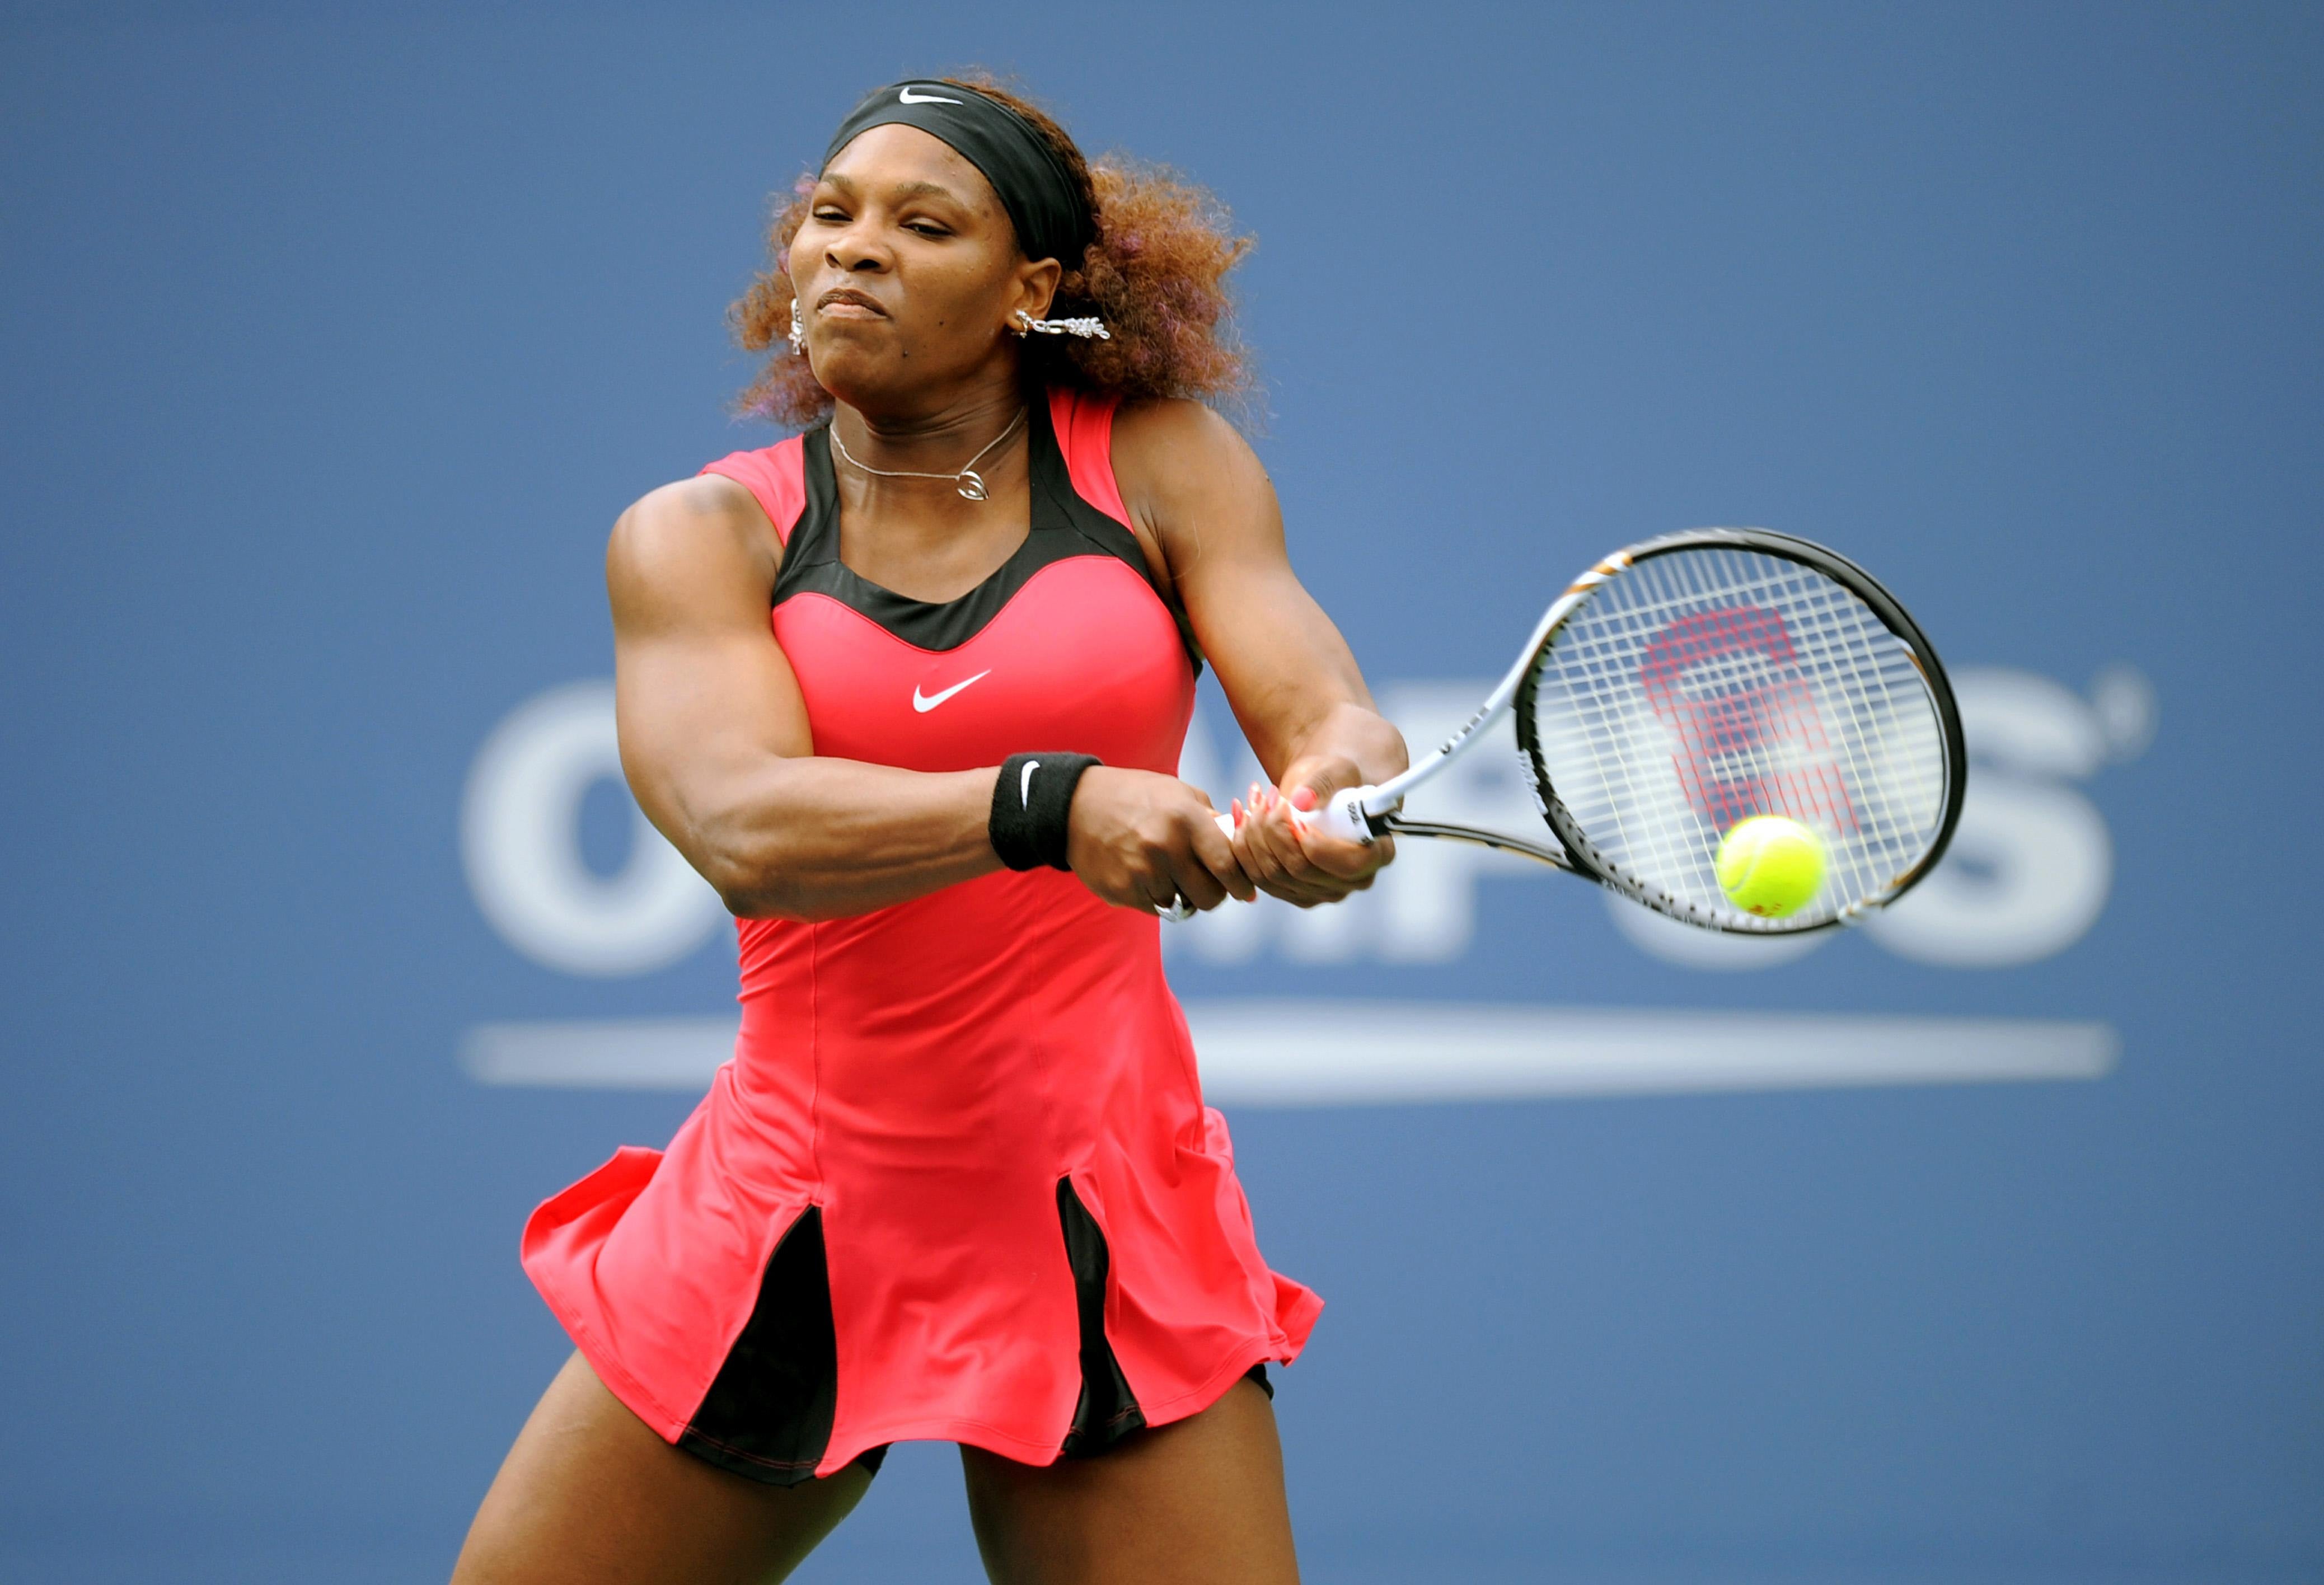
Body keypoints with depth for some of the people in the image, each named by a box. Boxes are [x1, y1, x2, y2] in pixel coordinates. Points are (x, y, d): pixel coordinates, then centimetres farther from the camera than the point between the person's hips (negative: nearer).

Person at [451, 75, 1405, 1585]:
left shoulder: (1162, 463, 4)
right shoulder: (697, 536, 0)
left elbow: (1334, 715, -7)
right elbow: (743, 830, -18)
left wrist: (1329, 796, -33)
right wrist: (1048, 807, -35)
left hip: (1100, 1223, -1)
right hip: (785, 1218, 1)